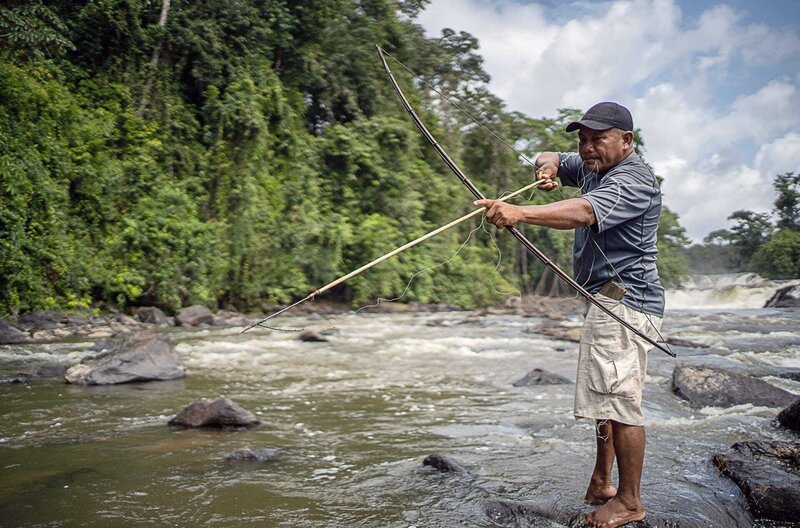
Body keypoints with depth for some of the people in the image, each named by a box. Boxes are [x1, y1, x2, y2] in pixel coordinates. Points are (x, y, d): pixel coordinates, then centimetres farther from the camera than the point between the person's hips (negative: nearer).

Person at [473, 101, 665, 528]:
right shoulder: (592, 168, 15)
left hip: (624, 299, -11)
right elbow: (549, 158, 25)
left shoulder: (633, 180, -17)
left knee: (619, 400, -10)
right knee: (605, 397, 16)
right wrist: (548, 167, -2)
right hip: (607, 300, 11)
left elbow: (585, 212, -35)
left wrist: (520, 213, -49)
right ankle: (602, 483, 27)